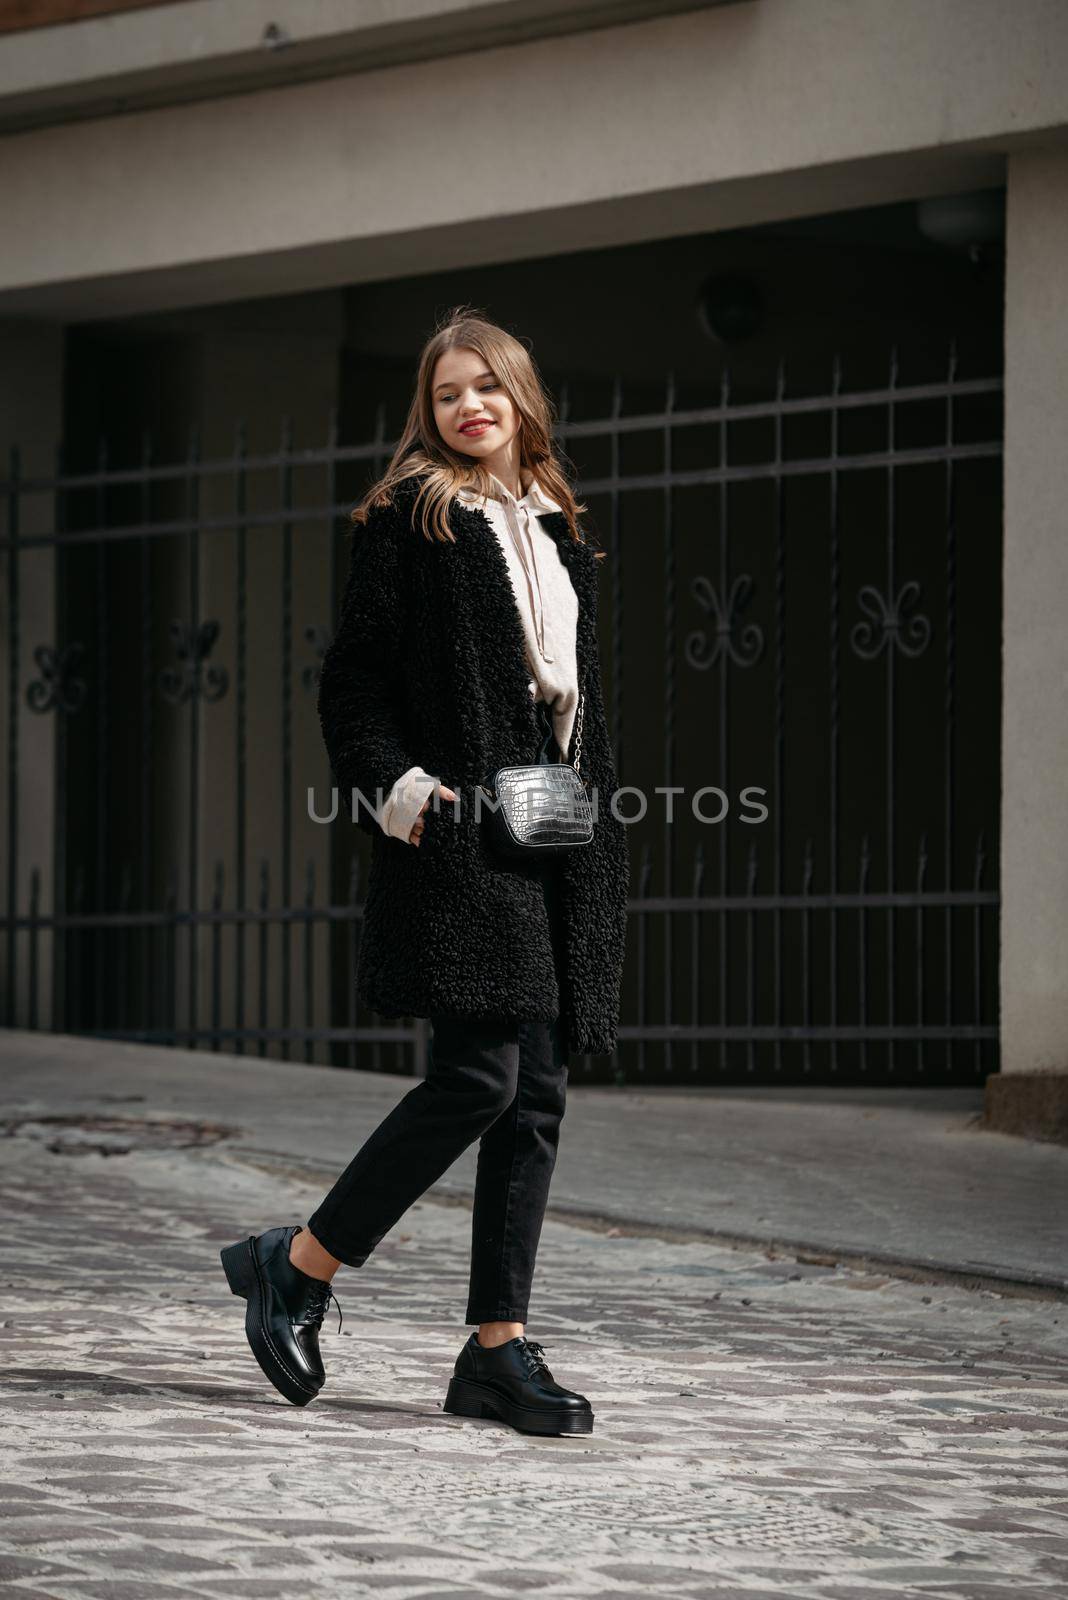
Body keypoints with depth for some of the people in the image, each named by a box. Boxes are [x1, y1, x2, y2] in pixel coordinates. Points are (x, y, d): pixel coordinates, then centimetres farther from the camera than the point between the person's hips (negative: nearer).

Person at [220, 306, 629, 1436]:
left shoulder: (556, 532, 20)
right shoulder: (408, 520, 1)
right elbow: (351, 678, -4)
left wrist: (595, 817, 15)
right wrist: (394, 784, -17)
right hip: (459, 833, -7)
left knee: (536, 1095, 3)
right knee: (479, 1075, -15)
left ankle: (498, 1347, 7)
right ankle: (296, 1265, -1)